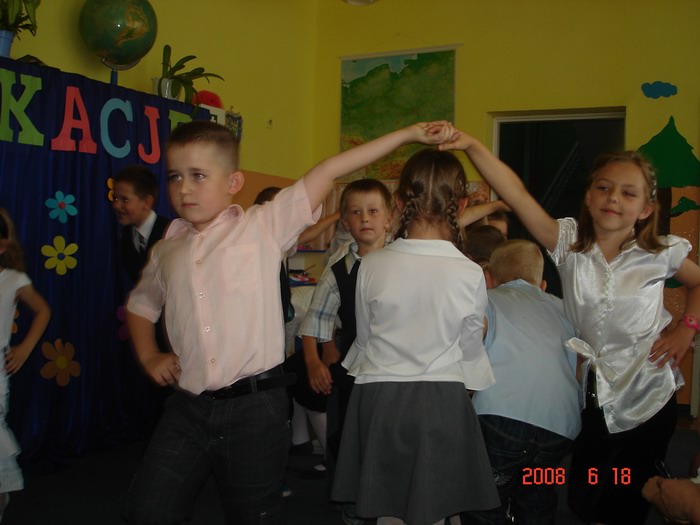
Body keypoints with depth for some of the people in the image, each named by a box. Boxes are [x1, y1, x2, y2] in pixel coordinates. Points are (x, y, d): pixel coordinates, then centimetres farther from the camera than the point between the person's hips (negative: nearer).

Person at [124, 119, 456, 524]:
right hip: (187, 408, 4)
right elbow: (142, 303, 27)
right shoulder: (169, 249, 8)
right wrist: (149, 356, 11)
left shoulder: (264, 227, -4)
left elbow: (328, 172, -7)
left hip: (255, 404, -3)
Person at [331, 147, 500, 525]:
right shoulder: (471, 274, -11)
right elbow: (470, 351, 2)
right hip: (442, 403, 0)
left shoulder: (372, 266, -10)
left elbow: (364, 338, 5)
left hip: (380, 398, 1)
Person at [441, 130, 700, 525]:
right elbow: (517, 194, -23)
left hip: (648, 396, -1)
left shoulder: (659, 254, -10)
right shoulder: (569, 242, -10)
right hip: (592, 393, 1)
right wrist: (472, 146, -32)